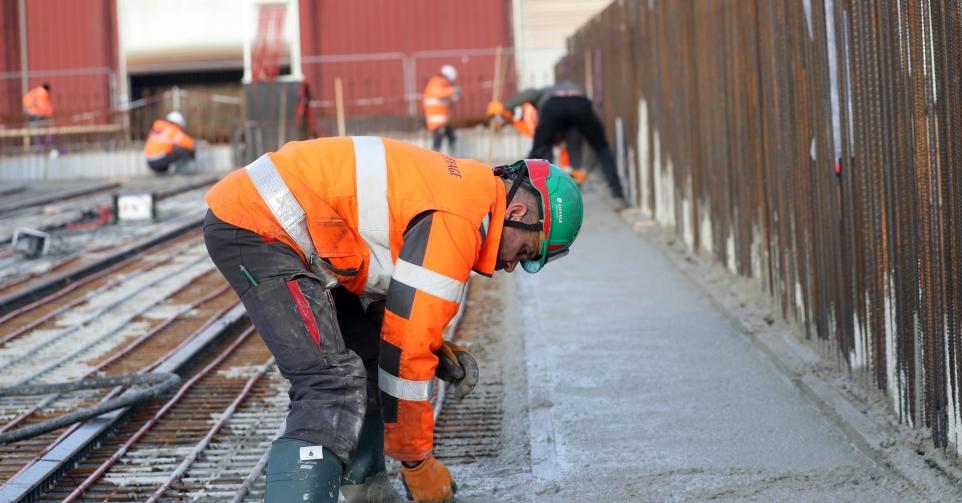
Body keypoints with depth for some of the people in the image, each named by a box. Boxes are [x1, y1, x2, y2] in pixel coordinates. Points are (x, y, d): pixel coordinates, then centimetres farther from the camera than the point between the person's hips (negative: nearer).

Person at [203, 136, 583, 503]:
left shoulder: (458, 184, 14)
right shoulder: (456, 221, -17)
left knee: (369, 346, 20)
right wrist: (417, 462, -5)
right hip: (257, 227, -11)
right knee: (334, 385, -20)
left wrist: (437, 349, 10)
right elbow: (405, 352, -16)